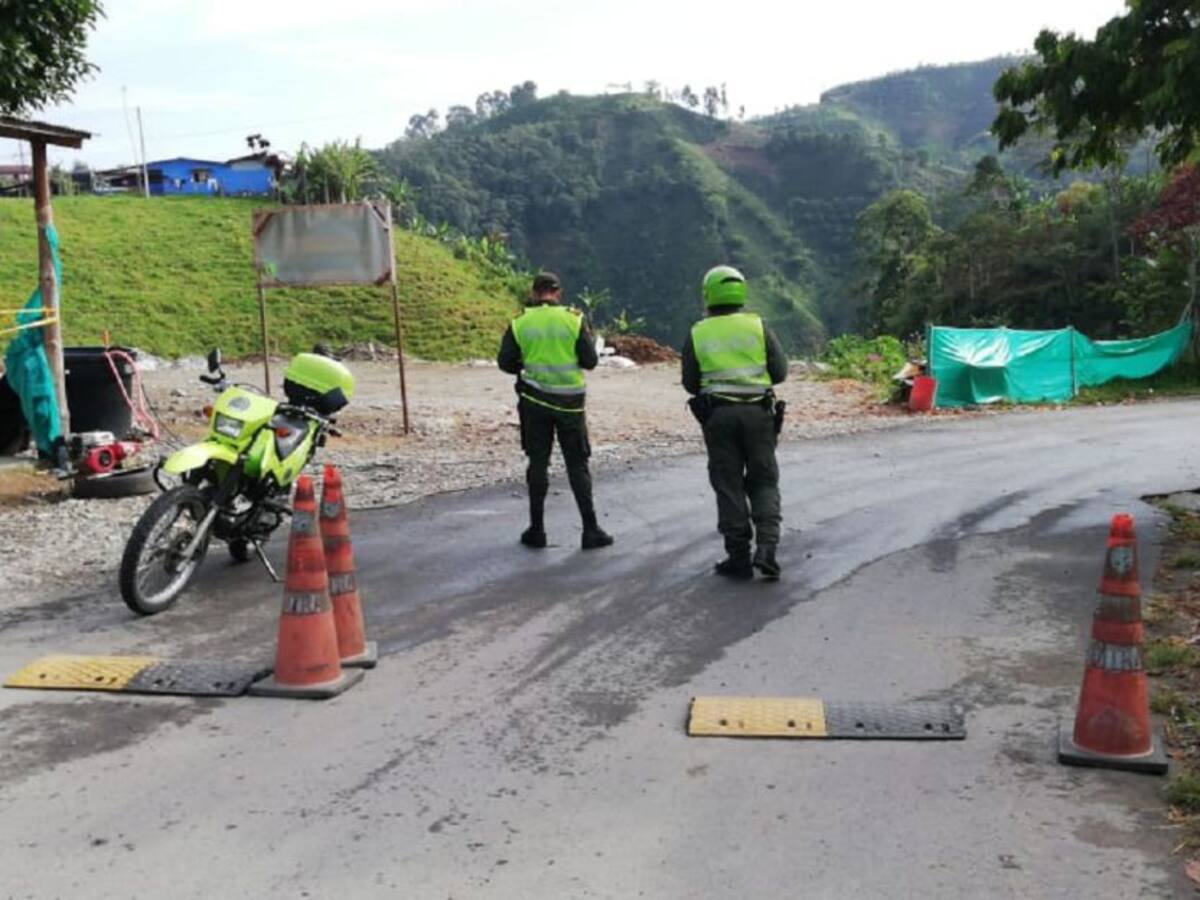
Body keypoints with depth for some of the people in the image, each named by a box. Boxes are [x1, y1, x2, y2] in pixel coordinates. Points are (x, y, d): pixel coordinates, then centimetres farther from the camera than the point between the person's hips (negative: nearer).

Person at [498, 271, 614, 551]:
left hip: (534, 400, 1)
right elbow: (589, 361, -5)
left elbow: (505, 362, 2)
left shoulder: (520, 323, -2)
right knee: (577, 465, 6)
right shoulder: (574, 319, -6)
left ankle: (537, 530, 14)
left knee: (538, 463, 11)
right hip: (570, 401, -1)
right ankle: (591, 530, 6)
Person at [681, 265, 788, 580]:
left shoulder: (698, 334, 3)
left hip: (717, 415, 0)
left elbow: (690, 383, 5)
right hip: (758, 413, 0)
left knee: (729, 486, 6)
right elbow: (780, 371, 2)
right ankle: (766, 547, -7)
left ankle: (739, 557, 7)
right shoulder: (758, 326, 2)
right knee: (763, 482, 9)